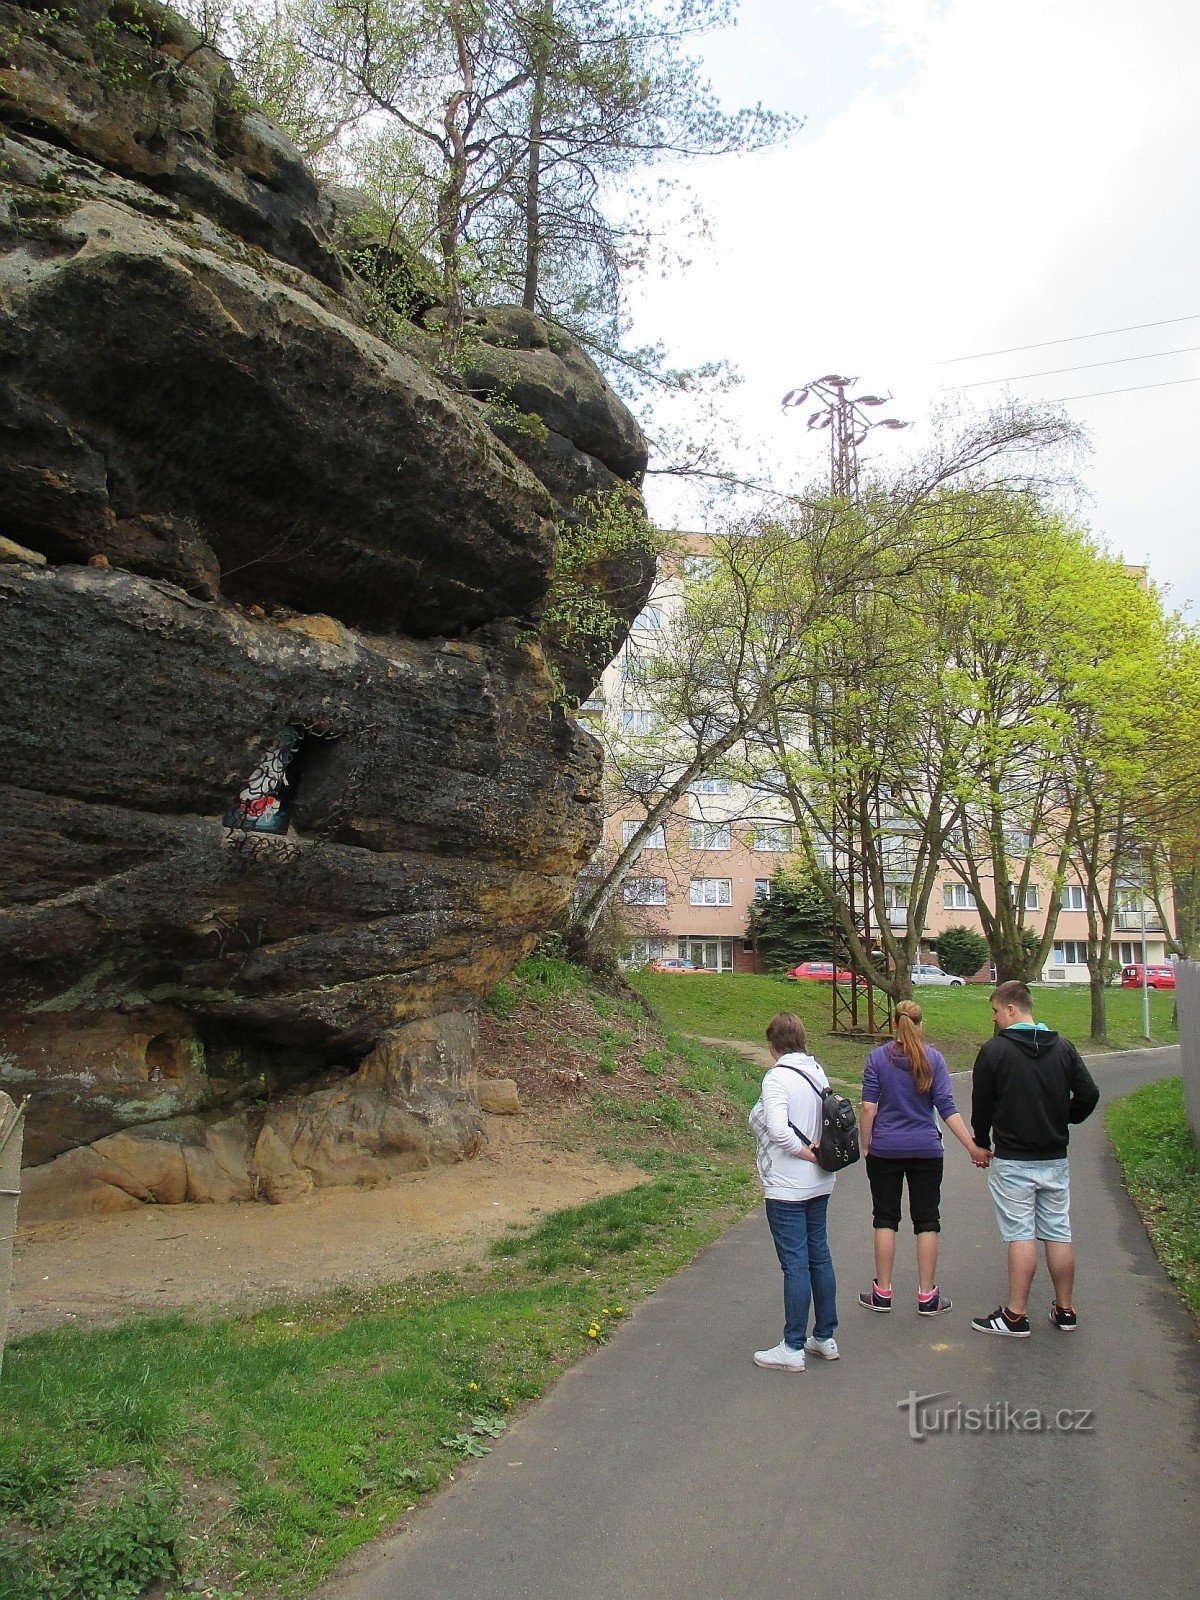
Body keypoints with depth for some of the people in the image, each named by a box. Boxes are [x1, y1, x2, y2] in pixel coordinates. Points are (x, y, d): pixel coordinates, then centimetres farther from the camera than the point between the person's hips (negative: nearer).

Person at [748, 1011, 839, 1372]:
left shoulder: (777, 1077, -19)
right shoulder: (818, 1072, 4)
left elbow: (778, 1130, -30)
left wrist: (807, 1152, -18)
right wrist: (817, 1153, 5)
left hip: (787, 1188, -8)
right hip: (820, 1183, 8)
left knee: (795, 1264, 0)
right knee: (819, 1255, 16)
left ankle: (793, 1349, 12)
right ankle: (825, 1338, 28)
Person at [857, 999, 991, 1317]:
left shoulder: (877, 1058, -5)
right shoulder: (934, 1058, -3)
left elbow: (869, 1109, -8)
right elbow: (947, 1108, -8)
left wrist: (866, 1146, 2)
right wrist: (973, 1147, -6)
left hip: (885, 1150, 0)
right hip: (926, 1151, 1)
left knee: (885, 1219, 9)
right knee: (926, 1221, 9)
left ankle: (882, 1293, 14)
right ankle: (927, 1296, 13)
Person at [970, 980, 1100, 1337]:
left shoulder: (994, 1050, -10)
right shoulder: (1063, 1048, 2)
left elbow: (981, 1106, -5)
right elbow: (1089, 1095, 0)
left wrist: (982, 1144, 12)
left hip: (1012, 1160, -5)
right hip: (1055, 1159, 5)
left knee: (1020, 1235, -3)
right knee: (1058, 1233, 11)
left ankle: (1016, 1316, 2)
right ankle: (1065, 1311, 21)